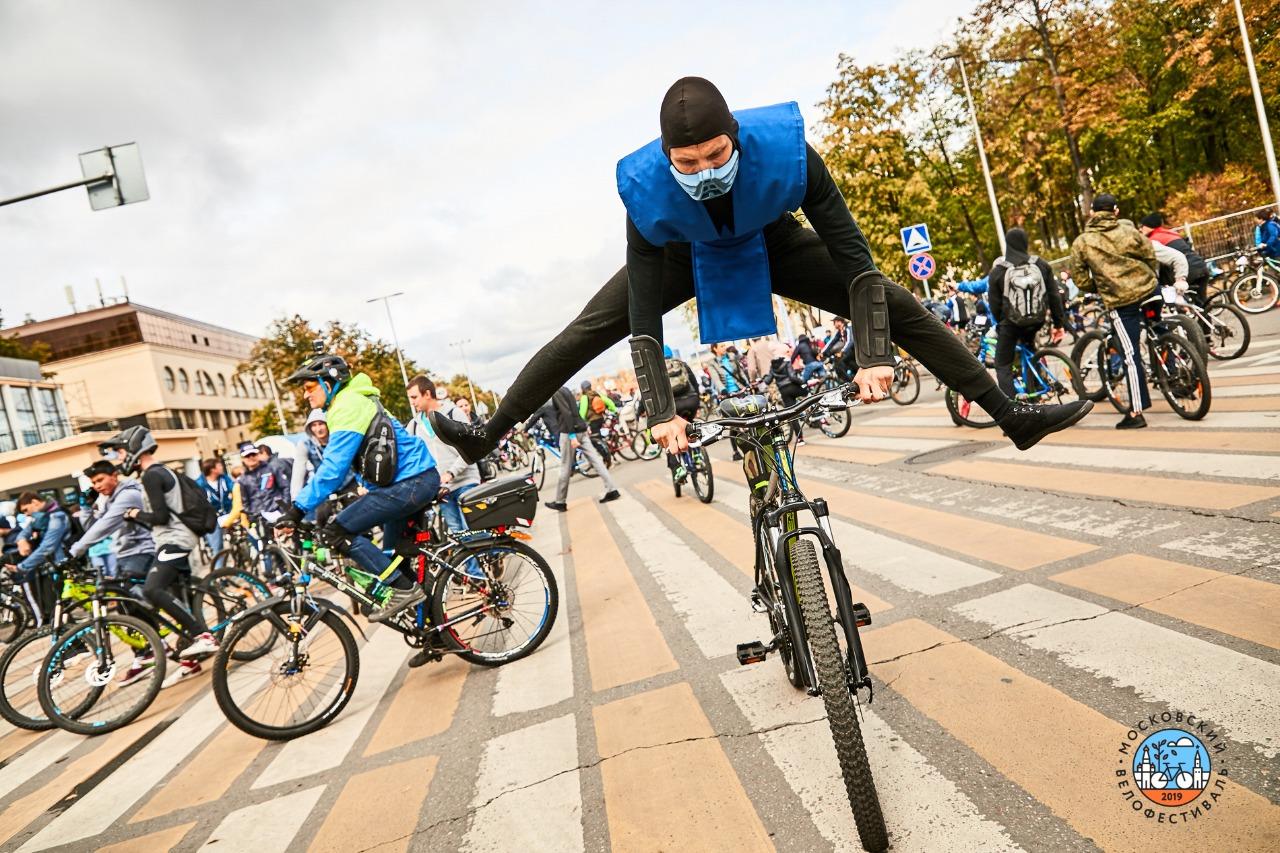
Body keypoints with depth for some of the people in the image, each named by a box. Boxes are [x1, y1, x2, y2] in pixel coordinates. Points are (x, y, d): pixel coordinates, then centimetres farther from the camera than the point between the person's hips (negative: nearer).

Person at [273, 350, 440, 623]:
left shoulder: (348, 406, -12)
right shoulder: (353, 401, 21)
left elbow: (332, 468, -20)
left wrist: (298, 509, -18)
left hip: (409, 483, -11)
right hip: (422, 478, 11)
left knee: (336, 531, -11)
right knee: (393, 552, 22)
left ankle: (405, 588, -10)